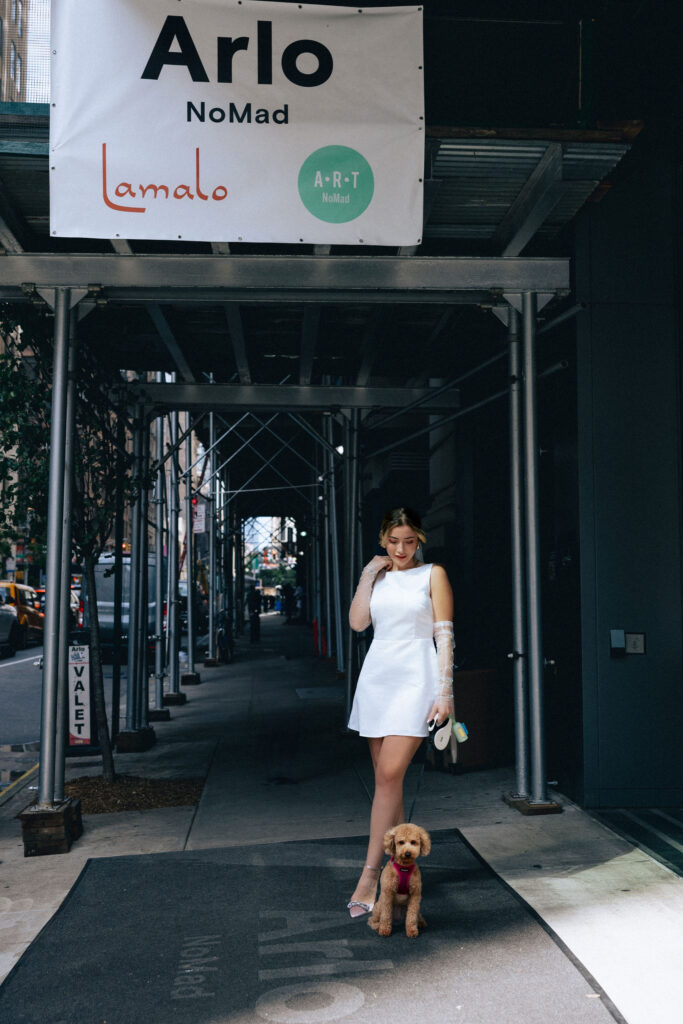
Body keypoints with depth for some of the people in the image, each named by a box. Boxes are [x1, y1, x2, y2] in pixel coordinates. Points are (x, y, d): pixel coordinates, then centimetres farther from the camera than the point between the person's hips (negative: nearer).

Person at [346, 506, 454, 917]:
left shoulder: (433, 575, 2)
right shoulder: (377, 575, 14)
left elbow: (445, 636, -2)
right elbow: (357, 622, 1)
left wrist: (445, 691, -9)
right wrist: (368, 576, -3)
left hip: (415, 677, -5)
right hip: (377, 674, 5)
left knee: (390, 775, -12)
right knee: (387, 779, 8)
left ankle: (370, 875, -9)